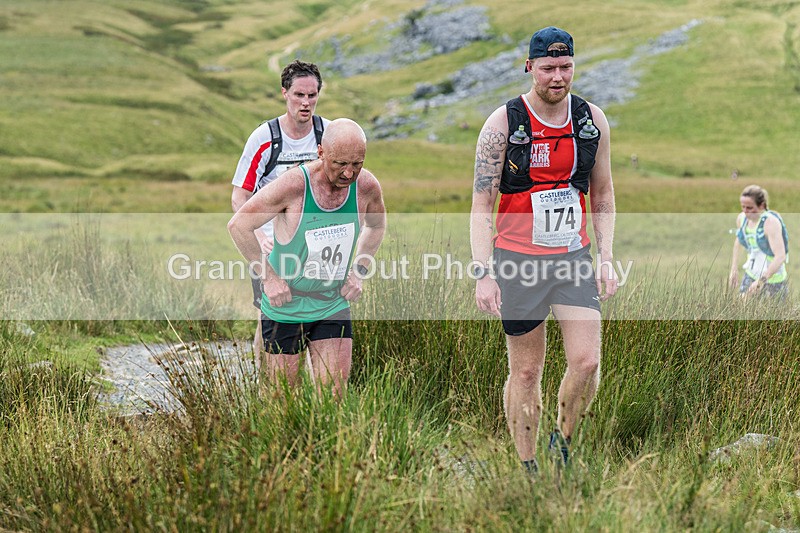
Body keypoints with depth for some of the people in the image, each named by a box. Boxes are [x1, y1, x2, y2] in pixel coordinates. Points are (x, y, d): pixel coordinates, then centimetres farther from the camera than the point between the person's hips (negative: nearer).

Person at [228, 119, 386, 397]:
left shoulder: (366, 186, -9)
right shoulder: (293, 185, -23)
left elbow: (377, 224, 16)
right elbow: (238, 225, -14)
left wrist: (358, 271, 5)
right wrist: (268, 277, -15)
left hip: (334, 307, 3)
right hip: (285, 306, -3)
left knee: (333, 395, -3)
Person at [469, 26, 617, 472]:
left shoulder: (592, 120, 3)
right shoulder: (503, 123, -8)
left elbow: (603, 194, 14)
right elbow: (482, 206, -7)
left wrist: (607, 258, 5)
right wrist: (483, 273, -15)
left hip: (574, 258, 3)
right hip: (518, 260, -3)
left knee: (587, 362, -9)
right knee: (526, 371, 3)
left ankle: (563, 443, 15)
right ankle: (527, 468, 16)